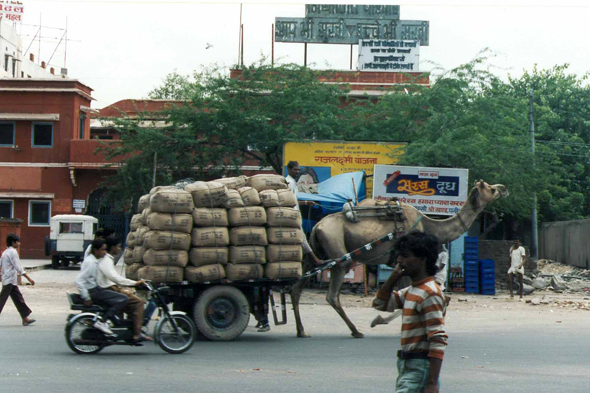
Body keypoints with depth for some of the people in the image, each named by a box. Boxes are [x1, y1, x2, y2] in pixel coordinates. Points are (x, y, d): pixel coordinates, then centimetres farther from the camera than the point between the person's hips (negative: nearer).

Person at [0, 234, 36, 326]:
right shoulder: (13, 252, -13)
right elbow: (18, 268, -18)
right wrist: (29, 279, -17)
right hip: (10, 281, -9)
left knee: (19, 299, 9)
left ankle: (25, 318, 9)